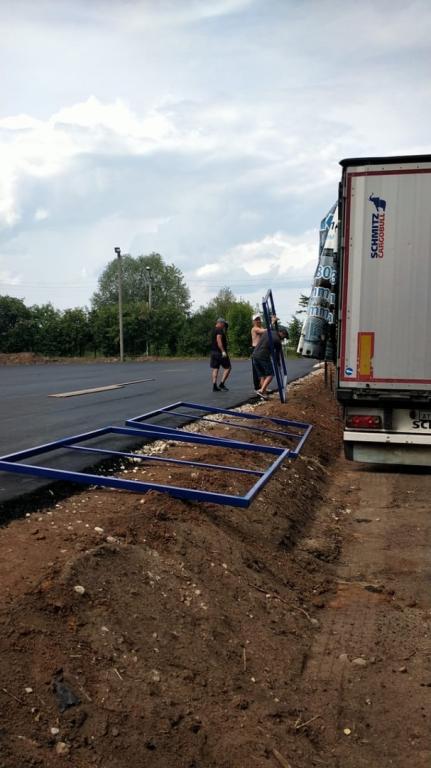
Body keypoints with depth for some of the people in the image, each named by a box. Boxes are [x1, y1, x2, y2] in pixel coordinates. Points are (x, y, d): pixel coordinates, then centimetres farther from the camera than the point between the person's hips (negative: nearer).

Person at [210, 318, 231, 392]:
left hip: (213, 352, 9)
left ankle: (215, 386, 3)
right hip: (220, 352, -9)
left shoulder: (213, 330, 18)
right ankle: (222, 384, -6)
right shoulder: (219, 330, -12)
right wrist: (223, 351, -27)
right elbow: (219, 340, -23)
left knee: (215, 369, 6)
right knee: (227, 368, 0)